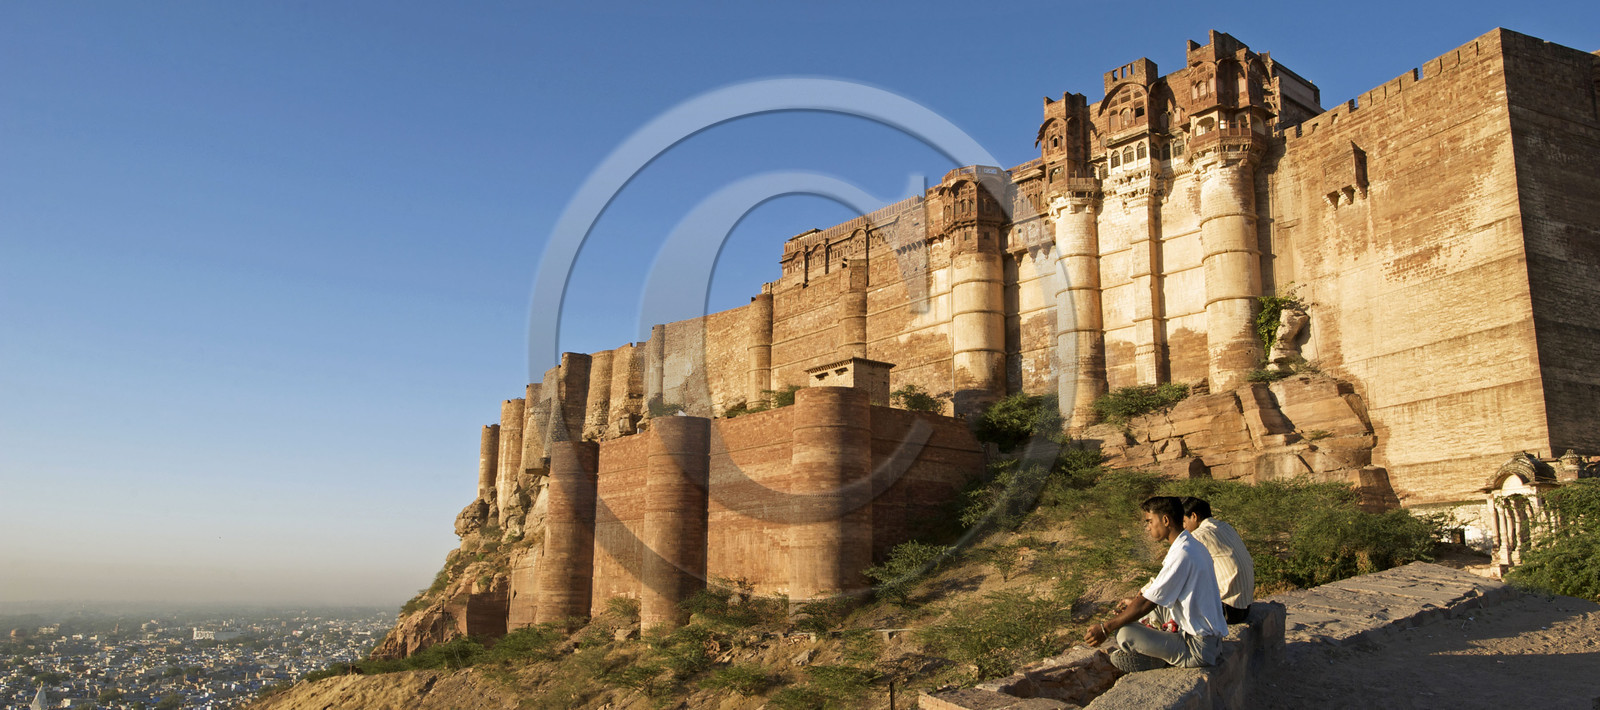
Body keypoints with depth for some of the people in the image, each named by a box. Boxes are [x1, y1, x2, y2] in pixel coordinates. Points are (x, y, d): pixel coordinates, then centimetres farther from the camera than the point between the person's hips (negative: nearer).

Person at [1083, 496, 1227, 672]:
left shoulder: (1182, 555, -23)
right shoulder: (1194, 545, 7)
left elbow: (1147, 604, -21)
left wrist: (1105, 629, -14)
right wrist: (1136, 600, 24)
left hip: (1198, 650, -10)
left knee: (1125, 634, -18)